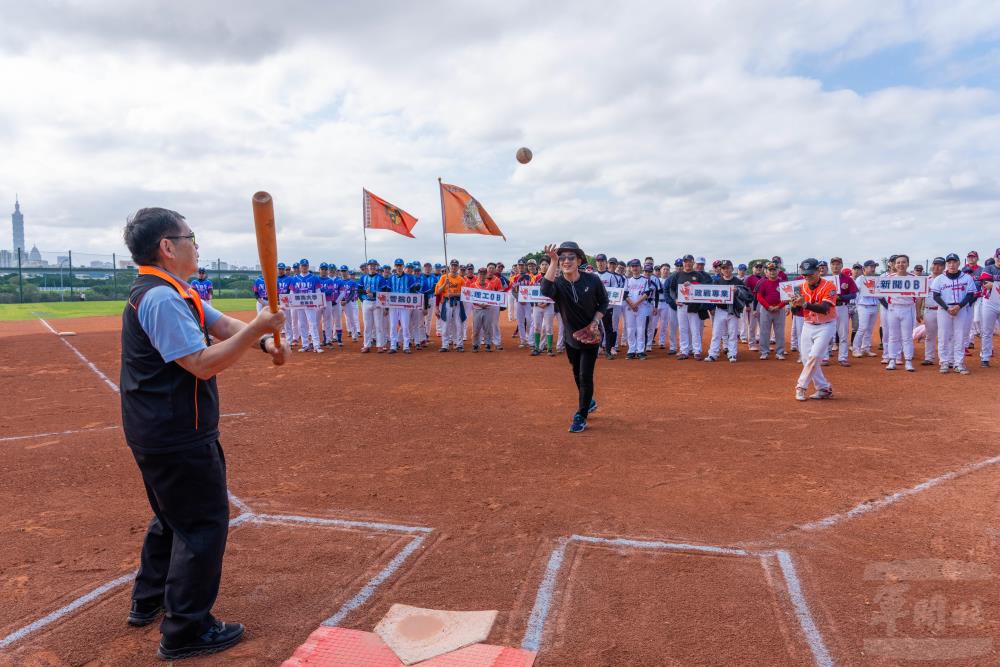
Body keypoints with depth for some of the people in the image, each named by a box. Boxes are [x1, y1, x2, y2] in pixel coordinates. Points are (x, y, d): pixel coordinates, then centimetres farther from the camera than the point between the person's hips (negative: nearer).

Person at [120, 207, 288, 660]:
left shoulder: (173, 293, 11)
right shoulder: (162, 298, -22)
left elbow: (224, 326, 5)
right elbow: (203, 364, -27)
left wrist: (265, 340, -12)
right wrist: (257, 329, -27)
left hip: (158, 434, 11)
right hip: (178, 437, -11)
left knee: (173, 515, 26)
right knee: (204, 522, 0)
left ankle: (149, 601, 43)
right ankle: (185, 632, 12)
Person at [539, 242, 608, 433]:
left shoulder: (593, 280, -16)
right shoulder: (557, 283, -16)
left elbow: (604, 303, -1)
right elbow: (546, 291, -41)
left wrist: (595, 322, -16)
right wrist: (553, 262, -42)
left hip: (592, 336, -2)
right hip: (571, 337, 3)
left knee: (585, 376, -5)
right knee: (577, 375, 18)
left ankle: (581, 417, 9)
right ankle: (589, 403, 45)